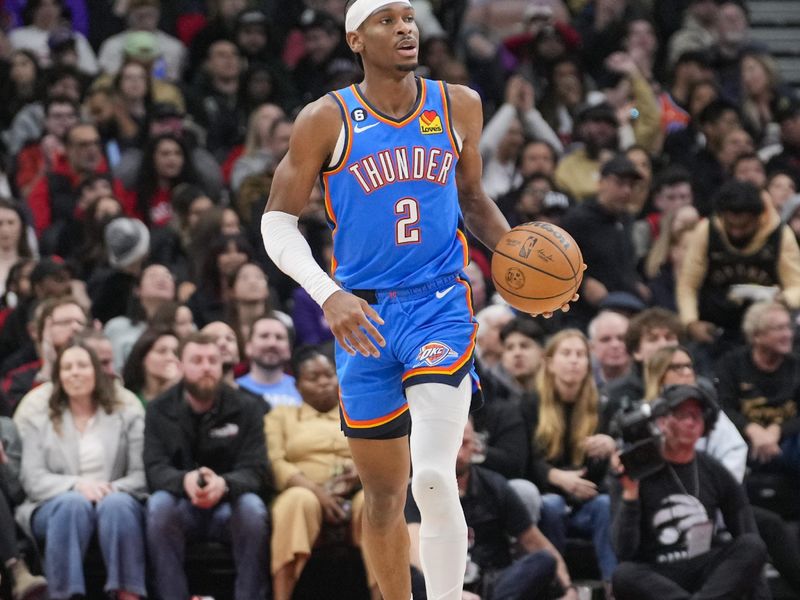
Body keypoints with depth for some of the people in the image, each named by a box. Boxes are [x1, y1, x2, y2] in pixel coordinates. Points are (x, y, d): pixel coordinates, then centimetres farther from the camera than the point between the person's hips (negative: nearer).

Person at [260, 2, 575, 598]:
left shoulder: (459, 107, 4)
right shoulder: (327, 120, -4)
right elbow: (278, 223, -3)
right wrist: (329, 295, -18)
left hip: (440, 305, 0)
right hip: (364, 317, 0)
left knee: (434, 478, -21)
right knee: (384, 495, 10)